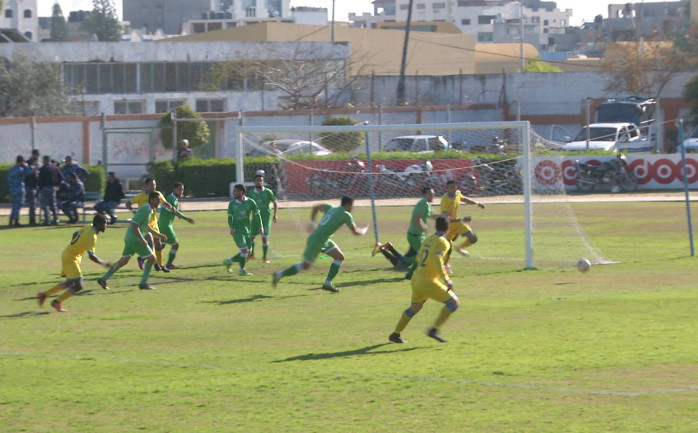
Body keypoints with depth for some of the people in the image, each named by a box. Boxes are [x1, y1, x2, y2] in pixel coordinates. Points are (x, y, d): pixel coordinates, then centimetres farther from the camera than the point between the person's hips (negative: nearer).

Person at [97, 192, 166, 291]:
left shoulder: (150, 210, 15)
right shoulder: (145, 210, -16)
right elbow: (134, 225, -23)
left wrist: (158, 235, 27)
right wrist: (142, 239, -27)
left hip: (130, 238, 10)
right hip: (134, 239, -10)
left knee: (123, 261, 16)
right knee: (151, 258, -6)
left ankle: (103, 280, 18)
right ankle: (143, 283, -3)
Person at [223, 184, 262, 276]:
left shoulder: (251, 202, 1)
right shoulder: (232, 204, 2)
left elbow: (256, 214, 8)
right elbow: (230, 217, 4)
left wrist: (260, 226, 0)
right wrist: (231, 227, -12)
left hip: (246, 230, 3)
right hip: (237, 230, -3)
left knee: (247, 252, 1)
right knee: (244, 250, -13)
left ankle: (229, 261, 18)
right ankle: (242, 270, -1)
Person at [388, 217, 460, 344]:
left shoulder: (428, 240, 12)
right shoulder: (443, 243, -12)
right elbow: (437, 260, -28)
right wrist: (446, 280, -33)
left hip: (416, 279, 8)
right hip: (428, 282, -8)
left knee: (415, 307, 29)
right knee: (454, 303, 0)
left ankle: (395, 334, 35)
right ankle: (434, 329, -9)